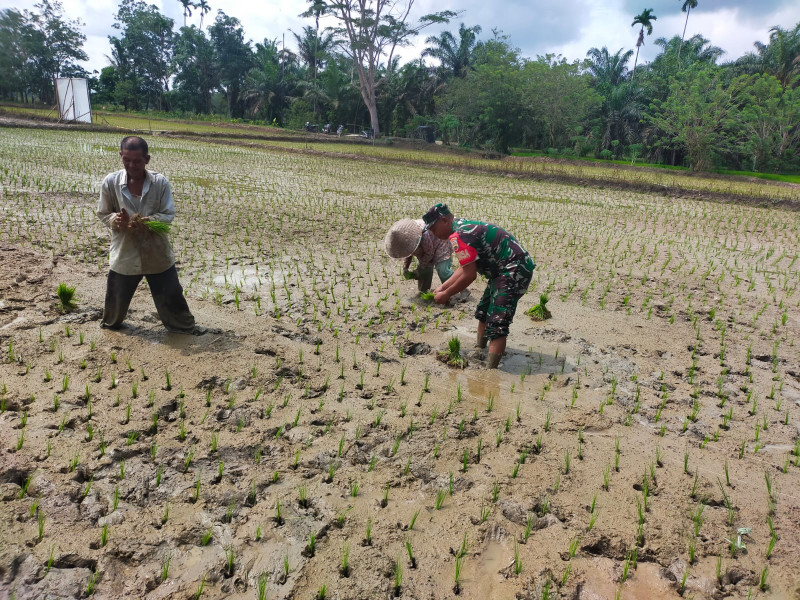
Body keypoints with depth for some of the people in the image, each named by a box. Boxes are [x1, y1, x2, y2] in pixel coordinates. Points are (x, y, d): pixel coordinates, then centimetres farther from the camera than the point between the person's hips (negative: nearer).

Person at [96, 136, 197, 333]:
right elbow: (103, 213, 3)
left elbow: (169, 215, -7)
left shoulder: (160, 182, -10)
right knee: (117, 294, 19)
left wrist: (146, 221, -25)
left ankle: (184, 325, 30)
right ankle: (111, 322, 48)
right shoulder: (110, 182, -7)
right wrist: (117, 220, -20)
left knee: (170, 293, 9)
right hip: (124, 252, 1)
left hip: (157, 252, -1)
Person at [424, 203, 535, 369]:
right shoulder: (463, 225, 14)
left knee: (496, 325, -14)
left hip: (514, 270, -11)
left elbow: (469, 275, -19)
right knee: (483, 312, 24)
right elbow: (465, 268, 18)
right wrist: (443, 287, 16)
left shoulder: (458, 236, -19)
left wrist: (446, 295, -7)